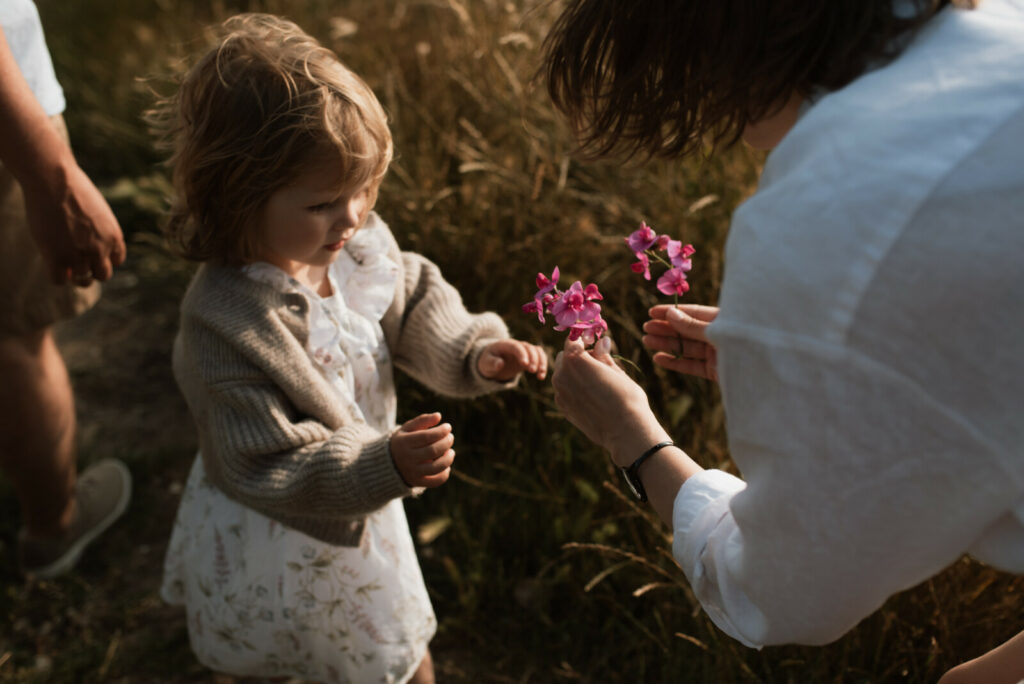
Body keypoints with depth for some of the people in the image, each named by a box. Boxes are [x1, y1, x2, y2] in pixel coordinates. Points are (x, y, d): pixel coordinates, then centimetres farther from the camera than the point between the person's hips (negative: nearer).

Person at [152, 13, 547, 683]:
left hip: (355, 499, 6)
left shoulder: (356, 239, -16)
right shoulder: (226, 327, -37)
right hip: (283, 546, -6)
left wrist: (475, 352, -16)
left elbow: (412, 302, 1)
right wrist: (386, 465, -45)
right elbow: (271, 467, -34)